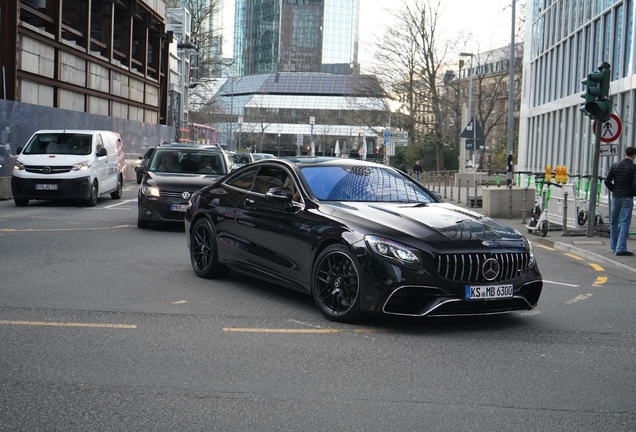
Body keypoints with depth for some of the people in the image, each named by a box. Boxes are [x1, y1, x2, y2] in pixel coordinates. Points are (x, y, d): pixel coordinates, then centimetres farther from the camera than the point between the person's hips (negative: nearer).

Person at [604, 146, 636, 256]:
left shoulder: (615, 165, 2)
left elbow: (607, 181, 1)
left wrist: (614, 190, 13)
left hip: (615, 197, 4)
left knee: (613, 222, 15)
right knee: (625, 223, -1)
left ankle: (614, 247, 23)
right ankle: (621, 249, -6)